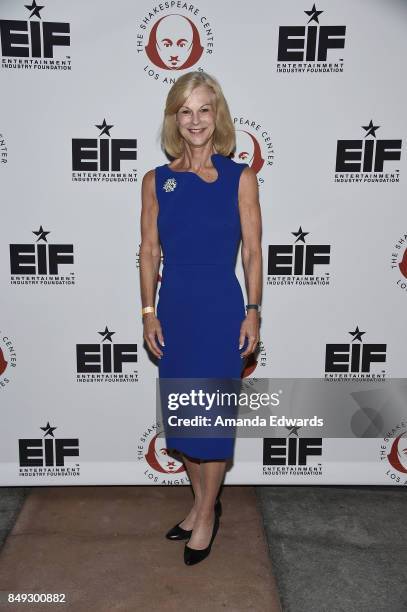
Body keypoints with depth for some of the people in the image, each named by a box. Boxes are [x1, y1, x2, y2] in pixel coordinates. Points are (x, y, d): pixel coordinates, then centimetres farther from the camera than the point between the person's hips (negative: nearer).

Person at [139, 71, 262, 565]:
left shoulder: (241, 178, -2)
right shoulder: (156, 181, 4)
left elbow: (252, 251, -2)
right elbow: (149, 251, 4)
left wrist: (253, 312, -5)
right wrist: (149, 313, 1)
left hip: (221, 307, -3)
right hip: (174, 307, 3)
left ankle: (207, 514, 27)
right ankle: (201, 502, 35)